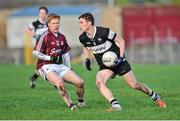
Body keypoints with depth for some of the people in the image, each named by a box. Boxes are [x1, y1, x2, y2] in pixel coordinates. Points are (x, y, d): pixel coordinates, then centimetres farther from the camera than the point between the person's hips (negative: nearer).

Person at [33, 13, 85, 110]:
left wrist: (69, 68, 19)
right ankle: (70, 105, -22)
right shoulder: (45, 37, -8)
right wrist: (51, 58, -13)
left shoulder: (62, 37, 14)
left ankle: (81, 102, 19)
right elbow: (35, 53, -11)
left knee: (80, 82, -7)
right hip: (46, 67, -6)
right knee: (60, 83, -35)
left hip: (60, 66, 6)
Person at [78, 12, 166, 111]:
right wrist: (87, 59, 2)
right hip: (104, 66, 4)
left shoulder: (103, 32, -23)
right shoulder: (83, 38, -8)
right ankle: (115, 105, -30)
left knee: (134, 85, -1)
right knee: (99, 83, -26)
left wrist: (121, 57, -18)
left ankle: (156, 97, 23)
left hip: (117, 61, -4)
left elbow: (121, 40, -10)